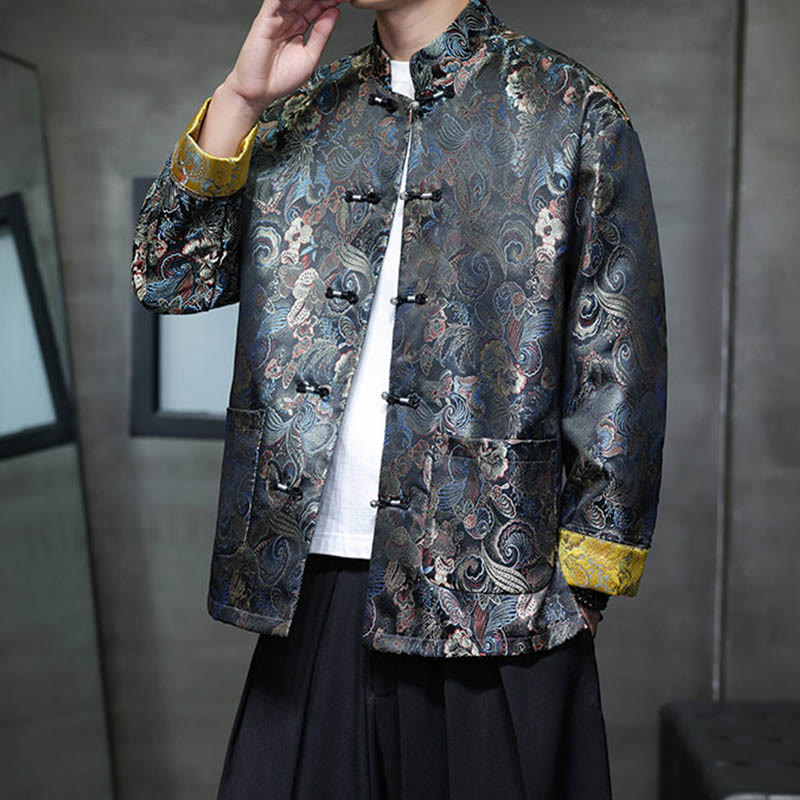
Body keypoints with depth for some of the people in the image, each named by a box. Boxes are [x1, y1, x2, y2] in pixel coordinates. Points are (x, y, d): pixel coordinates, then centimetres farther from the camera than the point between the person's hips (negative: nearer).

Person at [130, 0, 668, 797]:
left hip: (493, 590, -3)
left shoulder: (571, 110, 2)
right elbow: (169, 278, 8)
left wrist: (584, 577, -5)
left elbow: (617, 368, -1)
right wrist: (240, 96, -2)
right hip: (308, 580, 4)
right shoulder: (302, 110, 14)